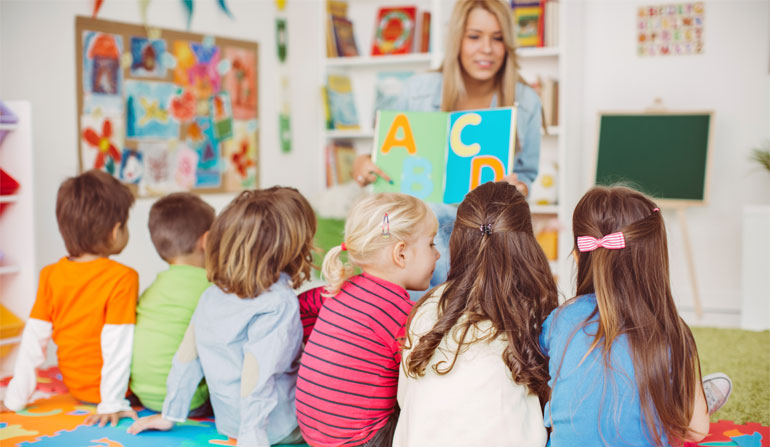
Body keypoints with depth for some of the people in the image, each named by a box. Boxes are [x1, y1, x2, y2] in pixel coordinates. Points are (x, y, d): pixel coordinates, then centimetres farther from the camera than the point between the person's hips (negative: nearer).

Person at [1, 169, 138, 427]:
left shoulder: (50, 275, -2)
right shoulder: (123, 278, -18)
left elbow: (34, 338, 0)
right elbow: (117, 342, -21)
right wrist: (112, 404, -18)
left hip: (76, 387, 6)